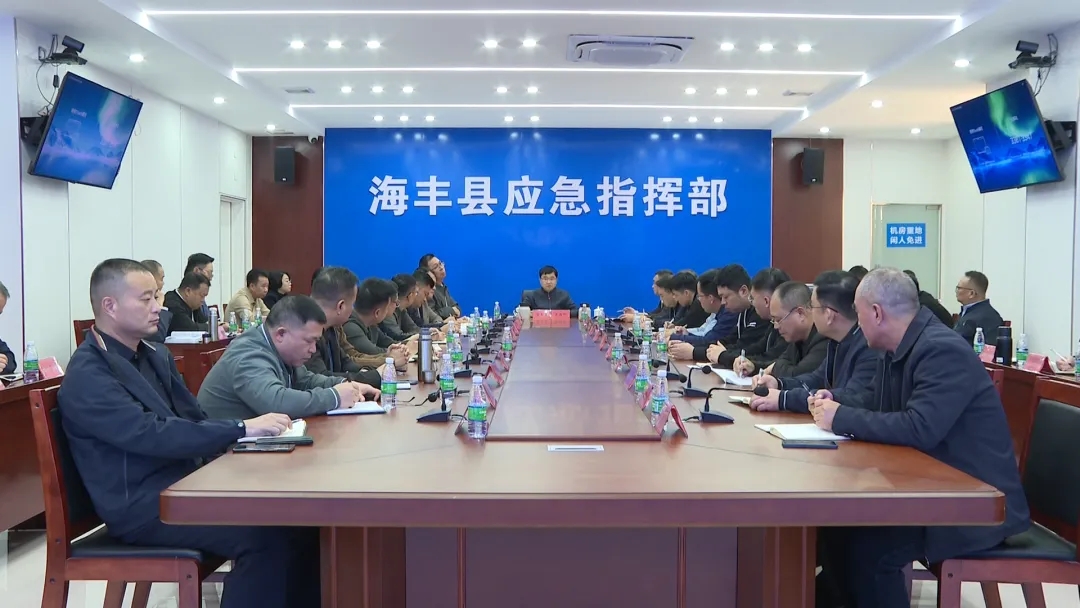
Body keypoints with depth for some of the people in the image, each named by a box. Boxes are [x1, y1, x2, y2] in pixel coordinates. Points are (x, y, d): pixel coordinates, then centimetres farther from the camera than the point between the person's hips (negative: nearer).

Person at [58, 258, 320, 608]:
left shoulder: (155, 356, 13)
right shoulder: (87, 376, -13)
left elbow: (193, 419, 12)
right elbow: (152, 434, -25)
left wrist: (251, 435, -7)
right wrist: (242, 429, -28)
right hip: (143, 506, -8)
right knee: (263, 535, -26)